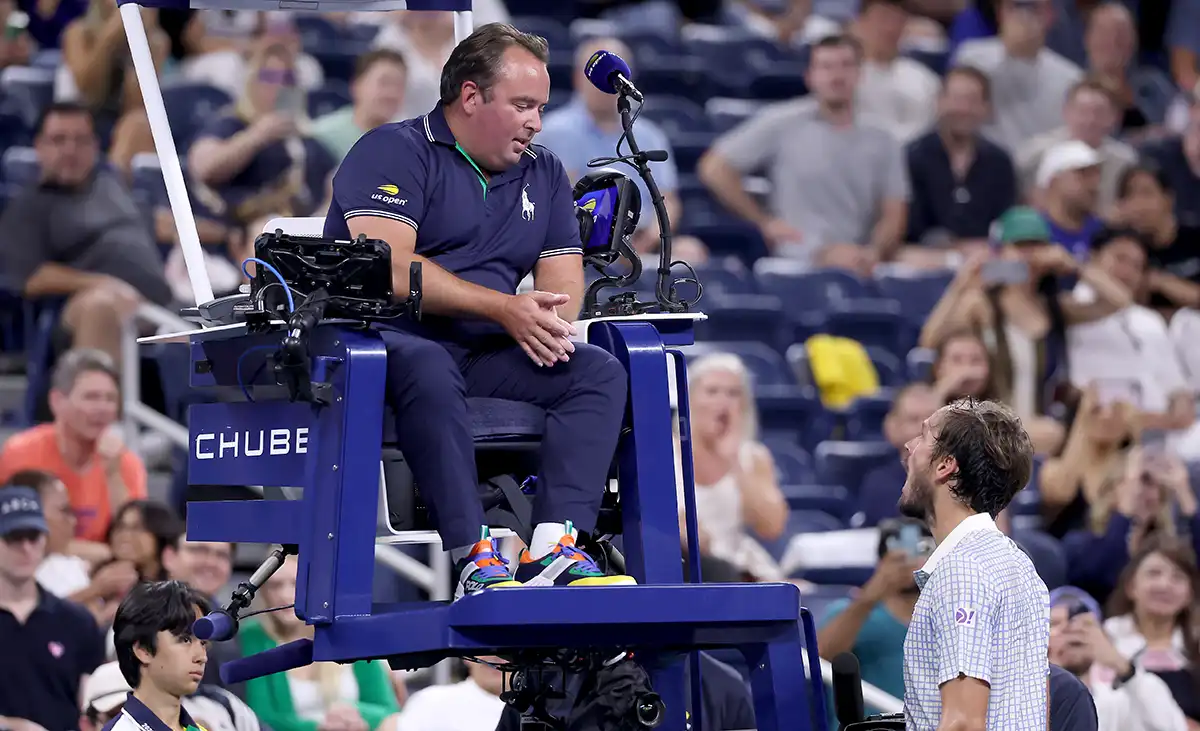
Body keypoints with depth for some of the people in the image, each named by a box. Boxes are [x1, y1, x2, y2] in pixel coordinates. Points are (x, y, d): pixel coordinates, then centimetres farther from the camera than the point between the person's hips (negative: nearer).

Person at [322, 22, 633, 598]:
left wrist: (549, 319, -13)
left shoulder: (543, 173, 20)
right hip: (392, 339, -6)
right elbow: (390, 267, -16)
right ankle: (474, 560, -43)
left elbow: (563, 275, 13)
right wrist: (505, 308, -20)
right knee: (427, 368, -40)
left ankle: (553, 549, -32)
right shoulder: (394, 153, -2)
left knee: (600, 372, -17)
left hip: (484, 354, 6)